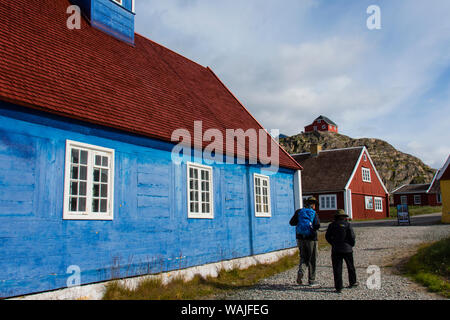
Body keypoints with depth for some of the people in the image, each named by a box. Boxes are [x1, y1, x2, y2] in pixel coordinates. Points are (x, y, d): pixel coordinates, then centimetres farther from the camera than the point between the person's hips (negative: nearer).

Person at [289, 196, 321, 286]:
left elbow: (291, 223, 2)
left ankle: (300, 272, -10)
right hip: (311, 238, -3)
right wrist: (313, 227, 5)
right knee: (312, 259, 9)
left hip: (300, 238, 3)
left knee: (303, 257, 16)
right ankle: (311, 281, 13)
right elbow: (317, 226, -18)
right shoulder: (314, 213, -6)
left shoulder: (299, 212, 3)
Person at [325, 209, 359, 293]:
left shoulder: (332, 225, 2)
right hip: (347, 249, 0)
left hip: (336, 249, 0)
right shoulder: (347, 224, -3)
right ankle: (352, 282, 35)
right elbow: (352, 237, -7)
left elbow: (327, 237, 2)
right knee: (350, 266, 20)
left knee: (337, 268, 1)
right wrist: (351, 245, 10)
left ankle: (338, 287, -3)